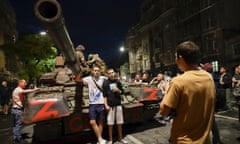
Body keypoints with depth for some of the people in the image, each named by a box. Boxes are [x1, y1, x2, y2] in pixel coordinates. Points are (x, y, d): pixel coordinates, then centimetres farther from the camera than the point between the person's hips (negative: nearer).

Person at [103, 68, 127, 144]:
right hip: (110, 105, -3)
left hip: (118, 104, 3)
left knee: (120, 122, 12)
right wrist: (106, 105, -10)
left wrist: (118, 90, -9)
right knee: (110, 123, 4)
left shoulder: (118, 82, 5)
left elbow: (122, 92, 12)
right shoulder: (105, 83, -4)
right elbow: (104, 95, -4)